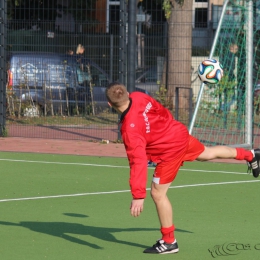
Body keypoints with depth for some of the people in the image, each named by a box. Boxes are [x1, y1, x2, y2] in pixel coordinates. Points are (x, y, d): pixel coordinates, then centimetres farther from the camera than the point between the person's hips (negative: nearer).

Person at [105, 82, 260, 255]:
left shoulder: (130, 129, -32)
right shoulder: (137, 97, -13)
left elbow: (138, 161, -35)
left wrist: (138, 195, -34)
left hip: (170, 150, -8)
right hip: (180, 132, 8)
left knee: (158, 193, 3)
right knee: (206, 153, 34)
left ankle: (169, 242, 15)